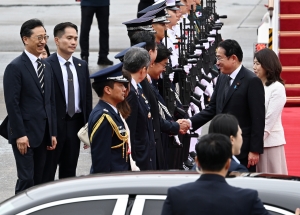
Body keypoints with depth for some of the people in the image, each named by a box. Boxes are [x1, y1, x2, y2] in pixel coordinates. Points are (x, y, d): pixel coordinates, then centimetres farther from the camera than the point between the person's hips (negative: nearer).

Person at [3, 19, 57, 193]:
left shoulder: (47, 67, 14)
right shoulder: (15, 67, -9)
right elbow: (12, 103, -13)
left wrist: (53, 133, 11)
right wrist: (19, 134, -17)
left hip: (43, 134, 7)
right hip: (25, 134, -7)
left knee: (39, 180, 8)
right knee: (26, 179, -8)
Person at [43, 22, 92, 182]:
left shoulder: (82, 66, 9)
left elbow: (88, 97, 12)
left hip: (75, 123, 6)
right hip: (54, 124, -6)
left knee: (69, 170, 14)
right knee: (47, 170, 1)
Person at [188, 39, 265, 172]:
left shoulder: (252, 81, -12)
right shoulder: (222, 78, 12)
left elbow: (258, 119, -14)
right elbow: (212, 109, 14)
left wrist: (255, 150, -16)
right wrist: (191, 123, -1)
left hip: (242, 148, -7)